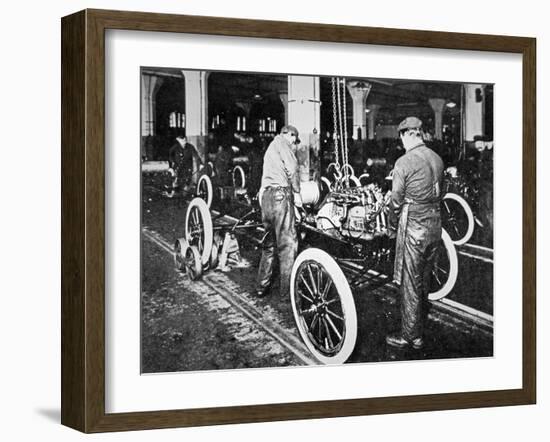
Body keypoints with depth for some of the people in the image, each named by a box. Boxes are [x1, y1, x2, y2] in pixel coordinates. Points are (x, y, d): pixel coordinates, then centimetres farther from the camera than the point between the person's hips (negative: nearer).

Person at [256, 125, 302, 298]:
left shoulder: (270, 148, 30)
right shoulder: (281, 142, 0)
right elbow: (292, 168, -13)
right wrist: (297, 192, -5)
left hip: (265, 194, 9)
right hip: (280, 194, -9)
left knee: (269, 242, 14)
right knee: (288, 241, -7)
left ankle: (262, 286, 14)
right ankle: (287, 288, -7)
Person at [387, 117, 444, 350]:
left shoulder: (404, 163, -14)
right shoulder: (437, 159, 6)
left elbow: (397, 199, -9)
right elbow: (439, 192, 12)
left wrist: (392, 223, 7)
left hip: (414, 226, -7)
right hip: (435, 224, 7)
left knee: (410, 284, 2)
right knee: (424, 281, 17)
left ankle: (410, 336, 7)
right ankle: (419, 329, 27)